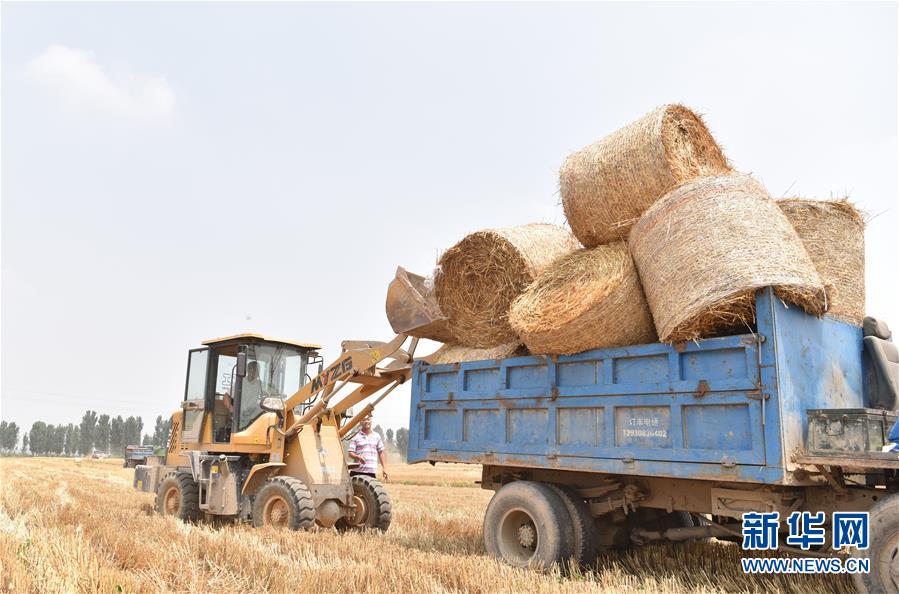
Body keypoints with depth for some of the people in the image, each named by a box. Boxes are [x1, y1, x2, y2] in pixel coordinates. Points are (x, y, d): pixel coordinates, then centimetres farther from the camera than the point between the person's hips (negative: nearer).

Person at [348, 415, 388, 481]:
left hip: (372, 472, 3)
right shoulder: (356, 436, 2)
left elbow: (380, 453, 17)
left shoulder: (376, 436, 13)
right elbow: (350, 453, -2)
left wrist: (384, 468, 12)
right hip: (358, 471, -3)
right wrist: (358, 457, -22)